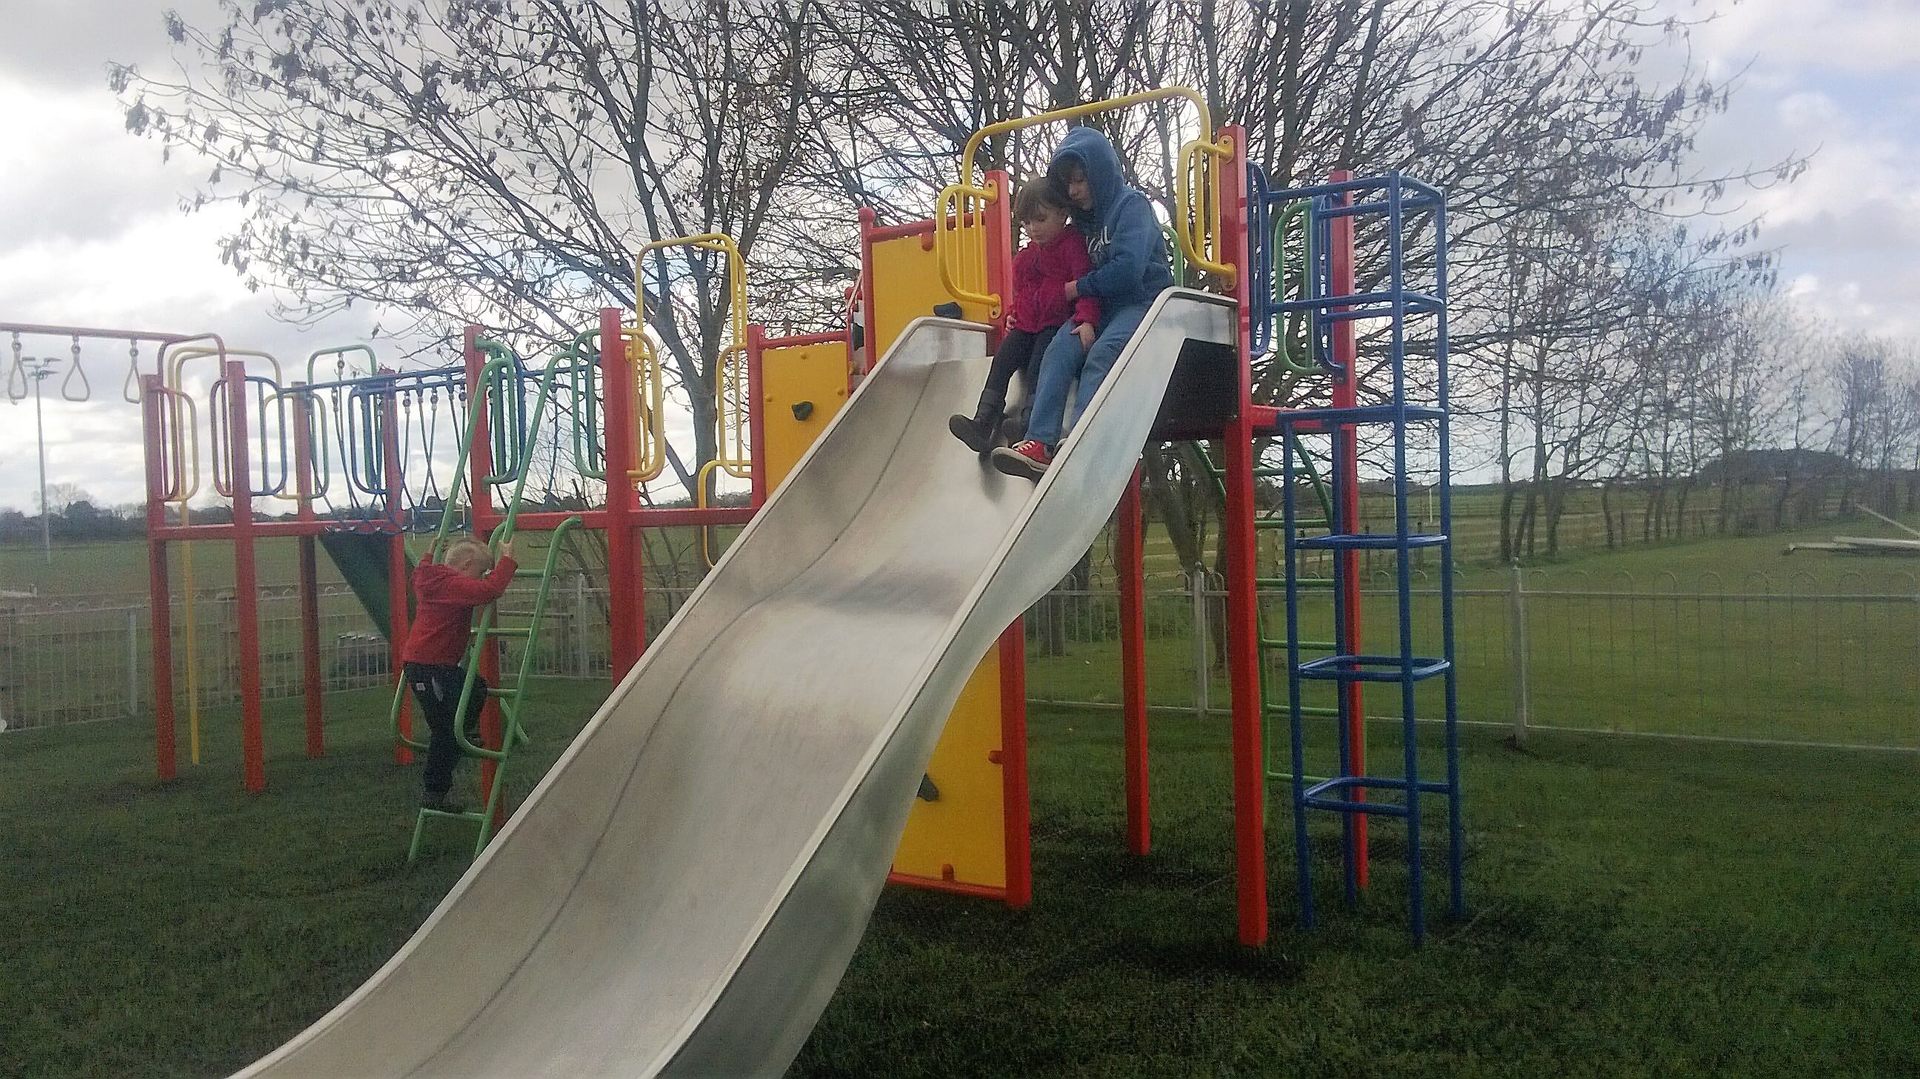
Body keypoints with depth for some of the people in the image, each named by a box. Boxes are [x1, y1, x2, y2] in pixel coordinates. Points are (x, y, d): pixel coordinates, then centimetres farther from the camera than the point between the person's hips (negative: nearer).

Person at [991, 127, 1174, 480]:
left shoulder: (1132, 204, -3)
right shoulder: (1085, 219, 23)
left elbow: (1128, 268, -17)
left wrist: (1075, 288, -6)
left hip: (1144, 302, -6)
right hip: (1102, 308, 6)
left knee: (1101, 354, -34)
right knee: (1059, 350, -22)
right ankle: (1040, 443, -38)